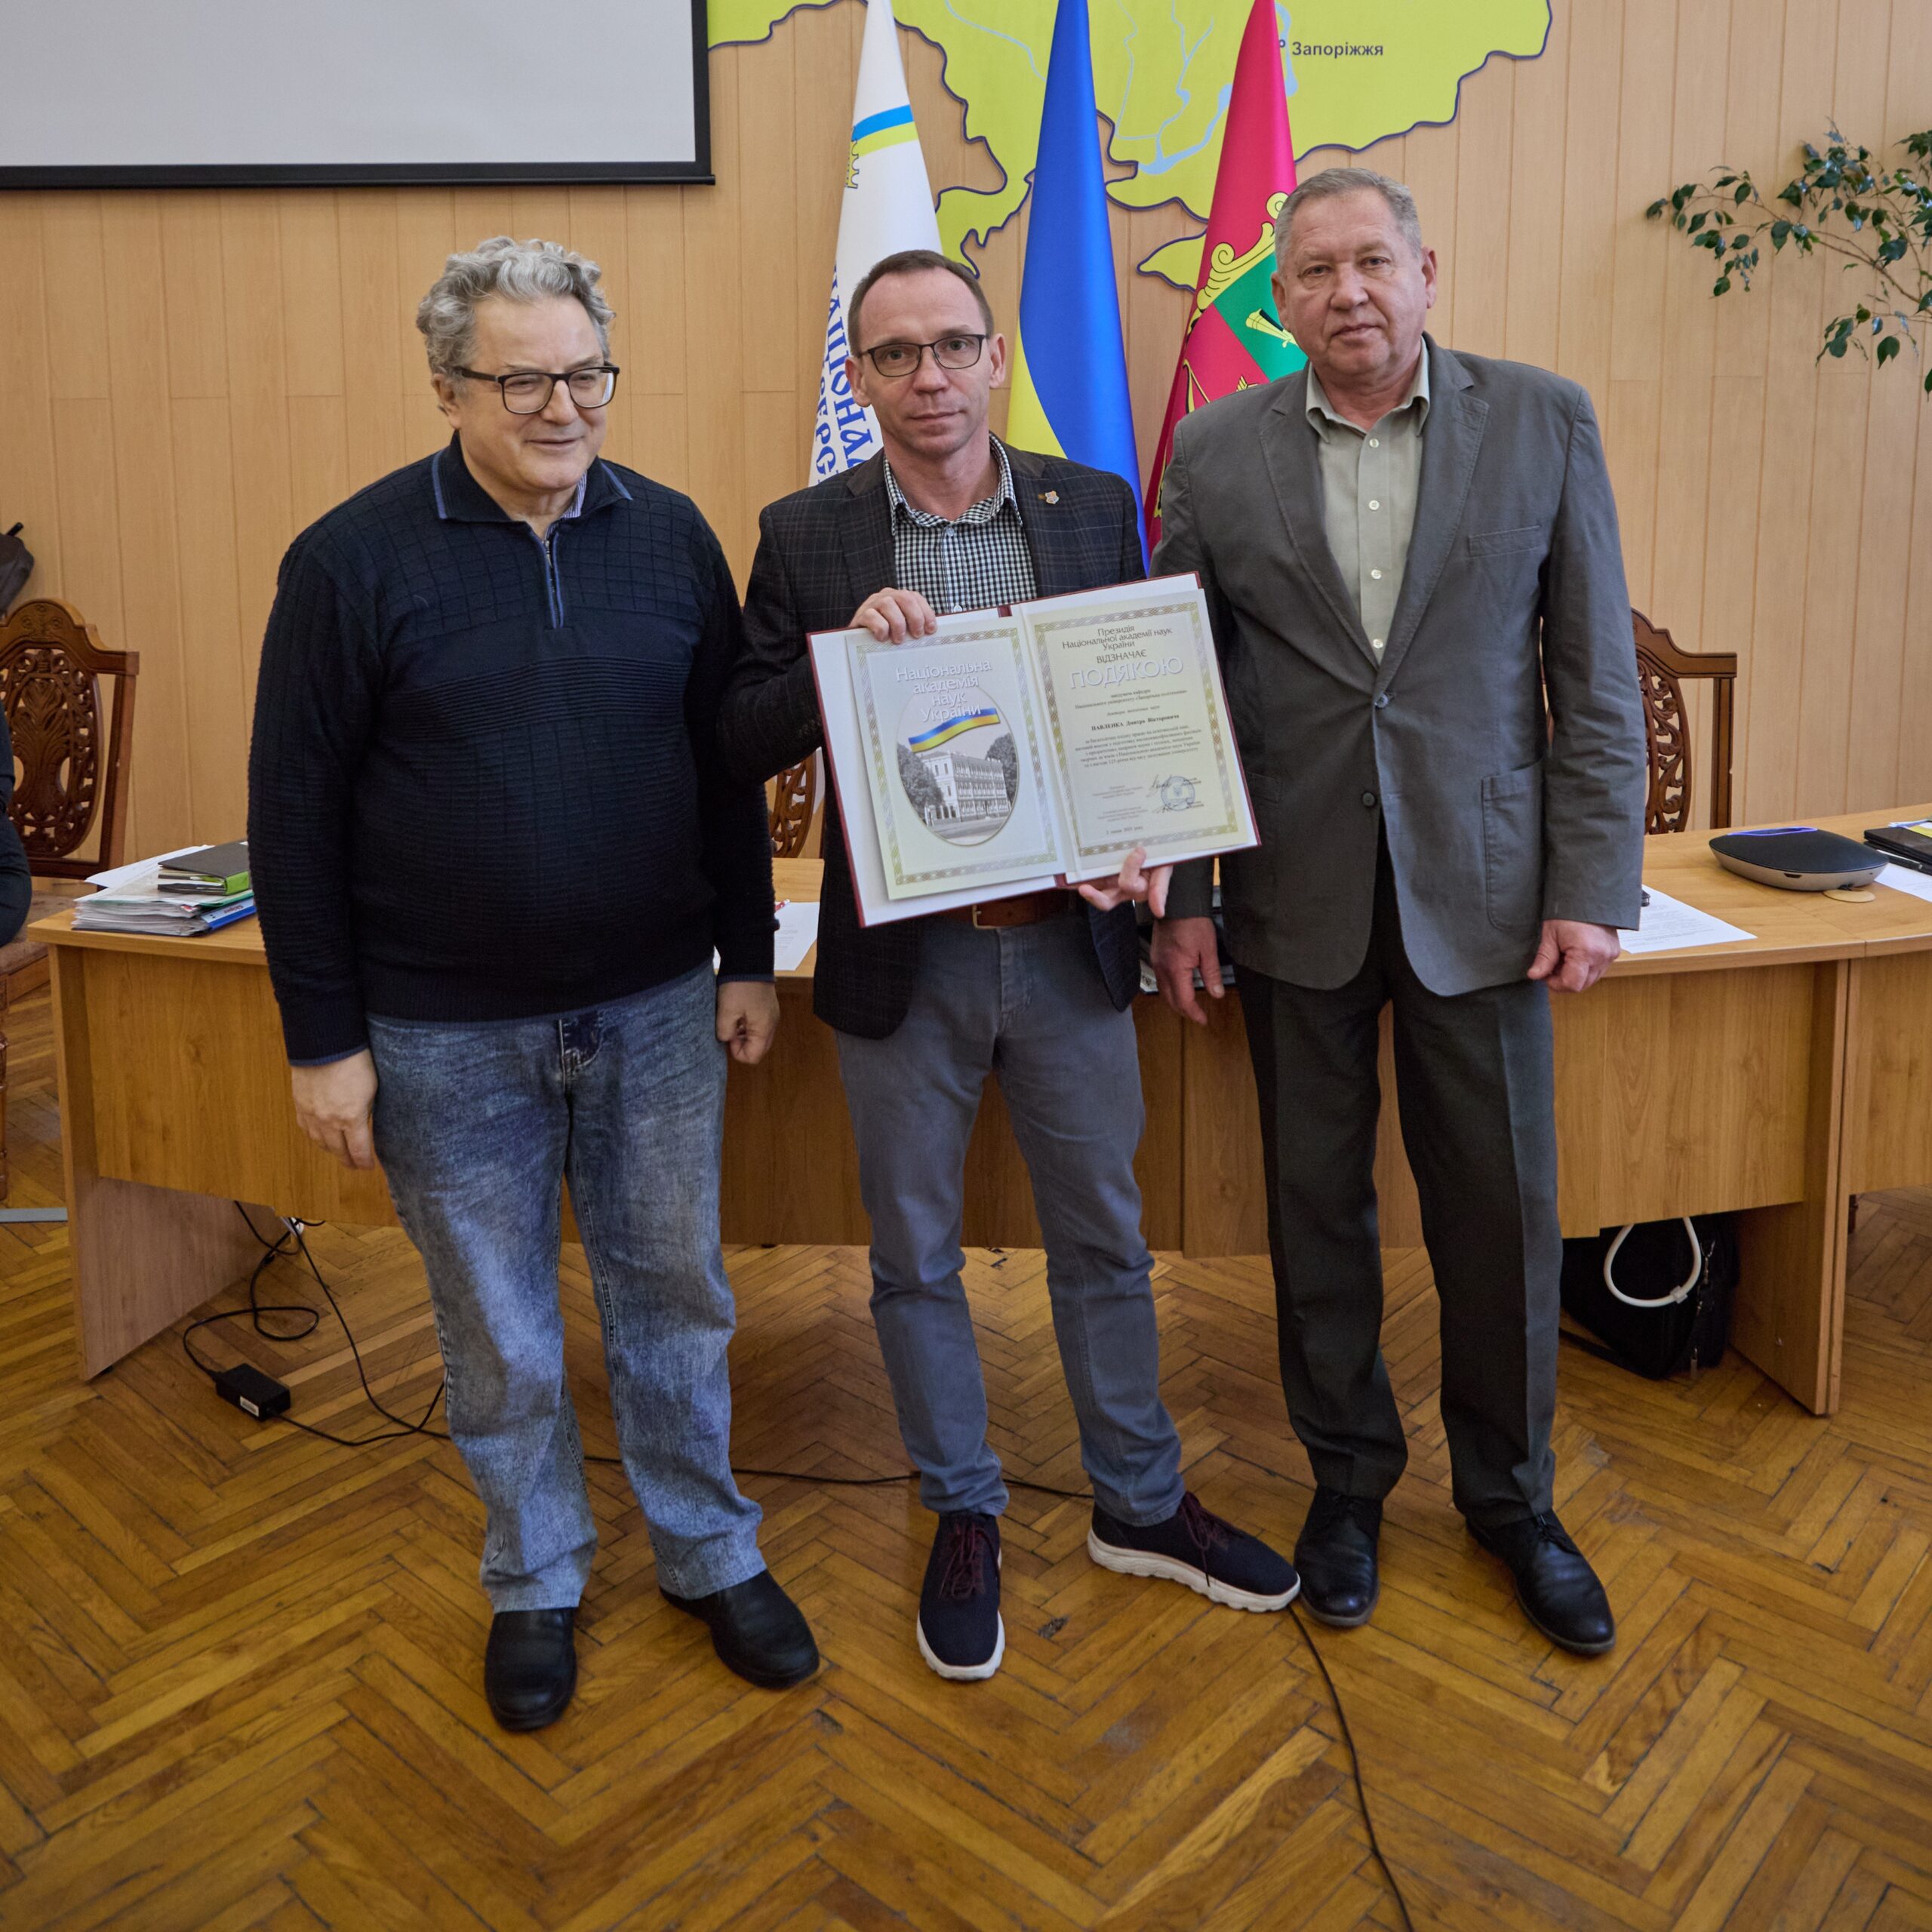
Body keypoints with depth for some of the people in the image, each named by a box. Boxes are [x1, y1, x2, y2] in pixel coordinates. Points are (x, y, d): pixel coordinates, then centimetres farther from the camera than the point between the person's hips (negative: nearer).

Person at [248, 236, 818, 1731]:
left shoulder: (669, 534, 1)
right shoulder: (355, 558, -8)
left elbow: (727, 763, 8)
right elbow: (296, 813, -5)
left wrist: (748, 958, 6)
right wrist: (325, 1040, -6)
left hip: (656, 1005, 3)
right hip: (446, 1035, -2)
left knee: (675, 1289, 15)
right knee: (498, 1326, 12)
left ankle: (711, 1552, 35)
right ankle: (536, 1580, 35)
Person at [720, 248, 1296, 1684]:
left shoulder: (1094, 510, 1)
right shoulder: (806, 539, -3)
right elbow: (742, 743, -5)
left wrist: (1148, 847, -12)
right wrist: (845, 651, -23)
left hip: (1070, 944, 1)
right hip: (903, 960, -1)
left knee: (1105, 1237, 15)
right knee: (916, 1255, 13)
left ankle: (1140, 1504, 36)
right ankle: (965, 1518, 35)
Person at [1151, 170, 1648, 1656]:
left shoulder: (1543, 422, 0)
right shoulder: (1217, 454, 1)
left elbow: (1598, 673, 0)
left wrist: (1595, 888, -5)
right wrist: (1180, 896, 0)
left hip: (1478, 891, 0)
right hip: (1296, 903, 1)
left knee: (1502, 1211, 8)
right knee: (1317, 1204, 12)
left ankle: (1511, 1496, 31)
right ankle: (1348, 1478, 32)